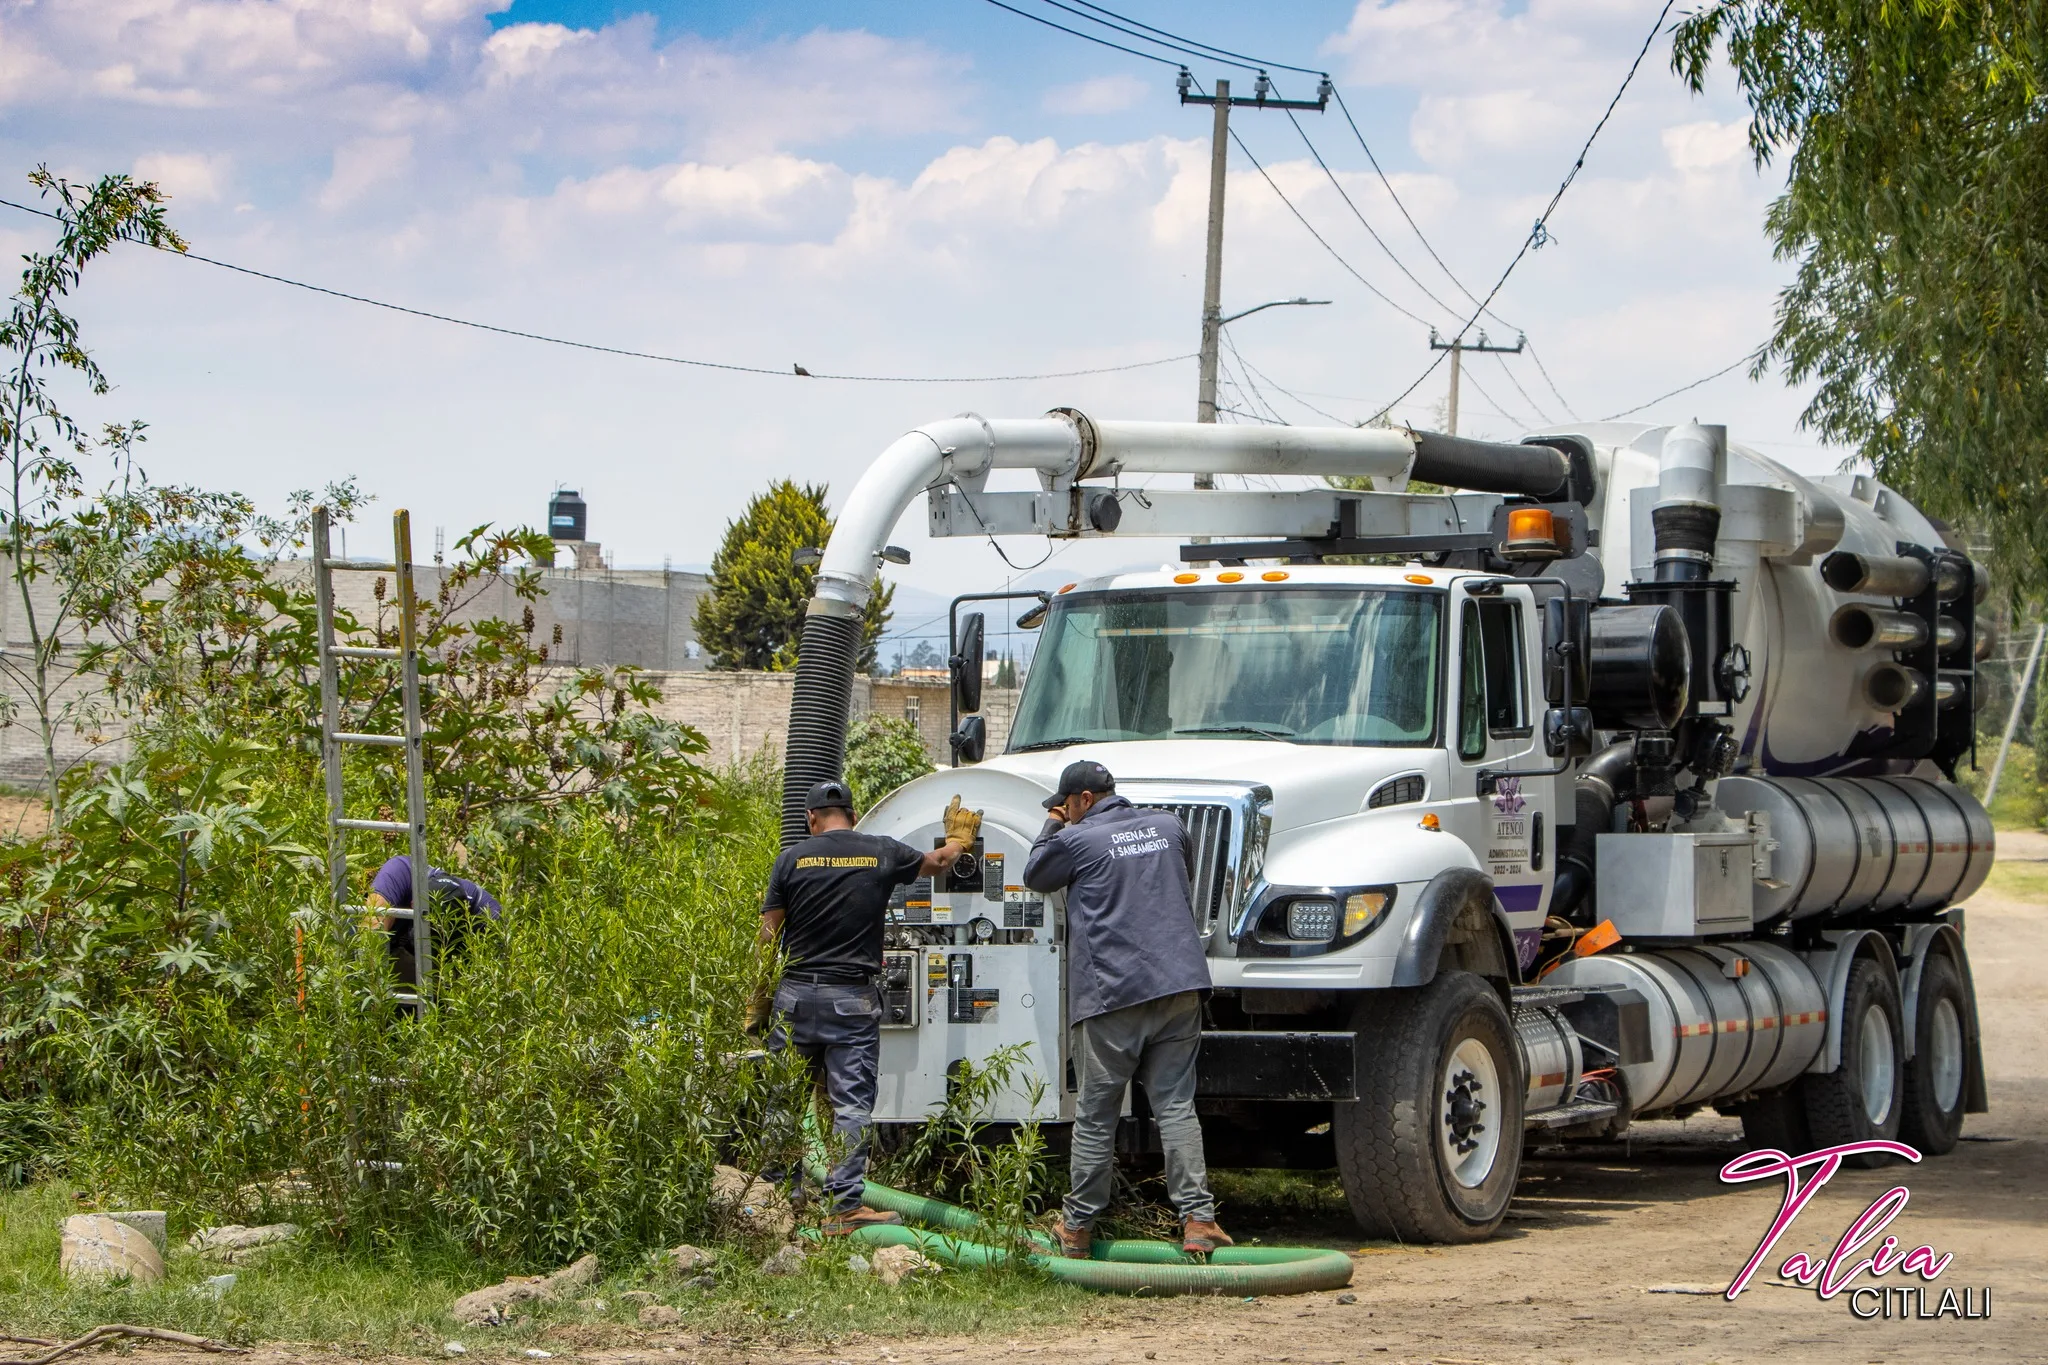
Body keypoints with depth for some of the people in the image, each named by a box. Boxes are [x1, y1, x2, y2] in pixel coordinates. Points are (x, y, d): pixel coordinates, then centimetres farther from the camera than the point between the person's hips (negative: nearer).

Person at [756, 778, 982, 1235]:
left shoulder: (793, 858, 1)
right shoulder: (882, 853, 3)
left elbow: (768, 937, 0)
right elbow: (936, 861, 23)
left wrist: (758, 1001, 7)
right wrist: (959, 839, 46)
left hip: (796, 995, 1)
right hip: (853, 998, -1)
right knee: (852, 1103, 0)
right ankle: (845, 1205, -4)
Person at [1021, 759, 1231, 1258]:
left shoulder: (1075, 840, -3)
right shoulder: (1167, 826, 13)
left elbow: (1035, 876, 15)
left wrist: (1052, 828, 31)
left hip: (1111, 993, -4)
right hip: (1179, 987, 4)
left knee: (1095, 1117, 4)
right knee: (1176, 1106, 4)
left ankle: (1078, 1228, 12)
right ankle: (1197, 1220, -7)